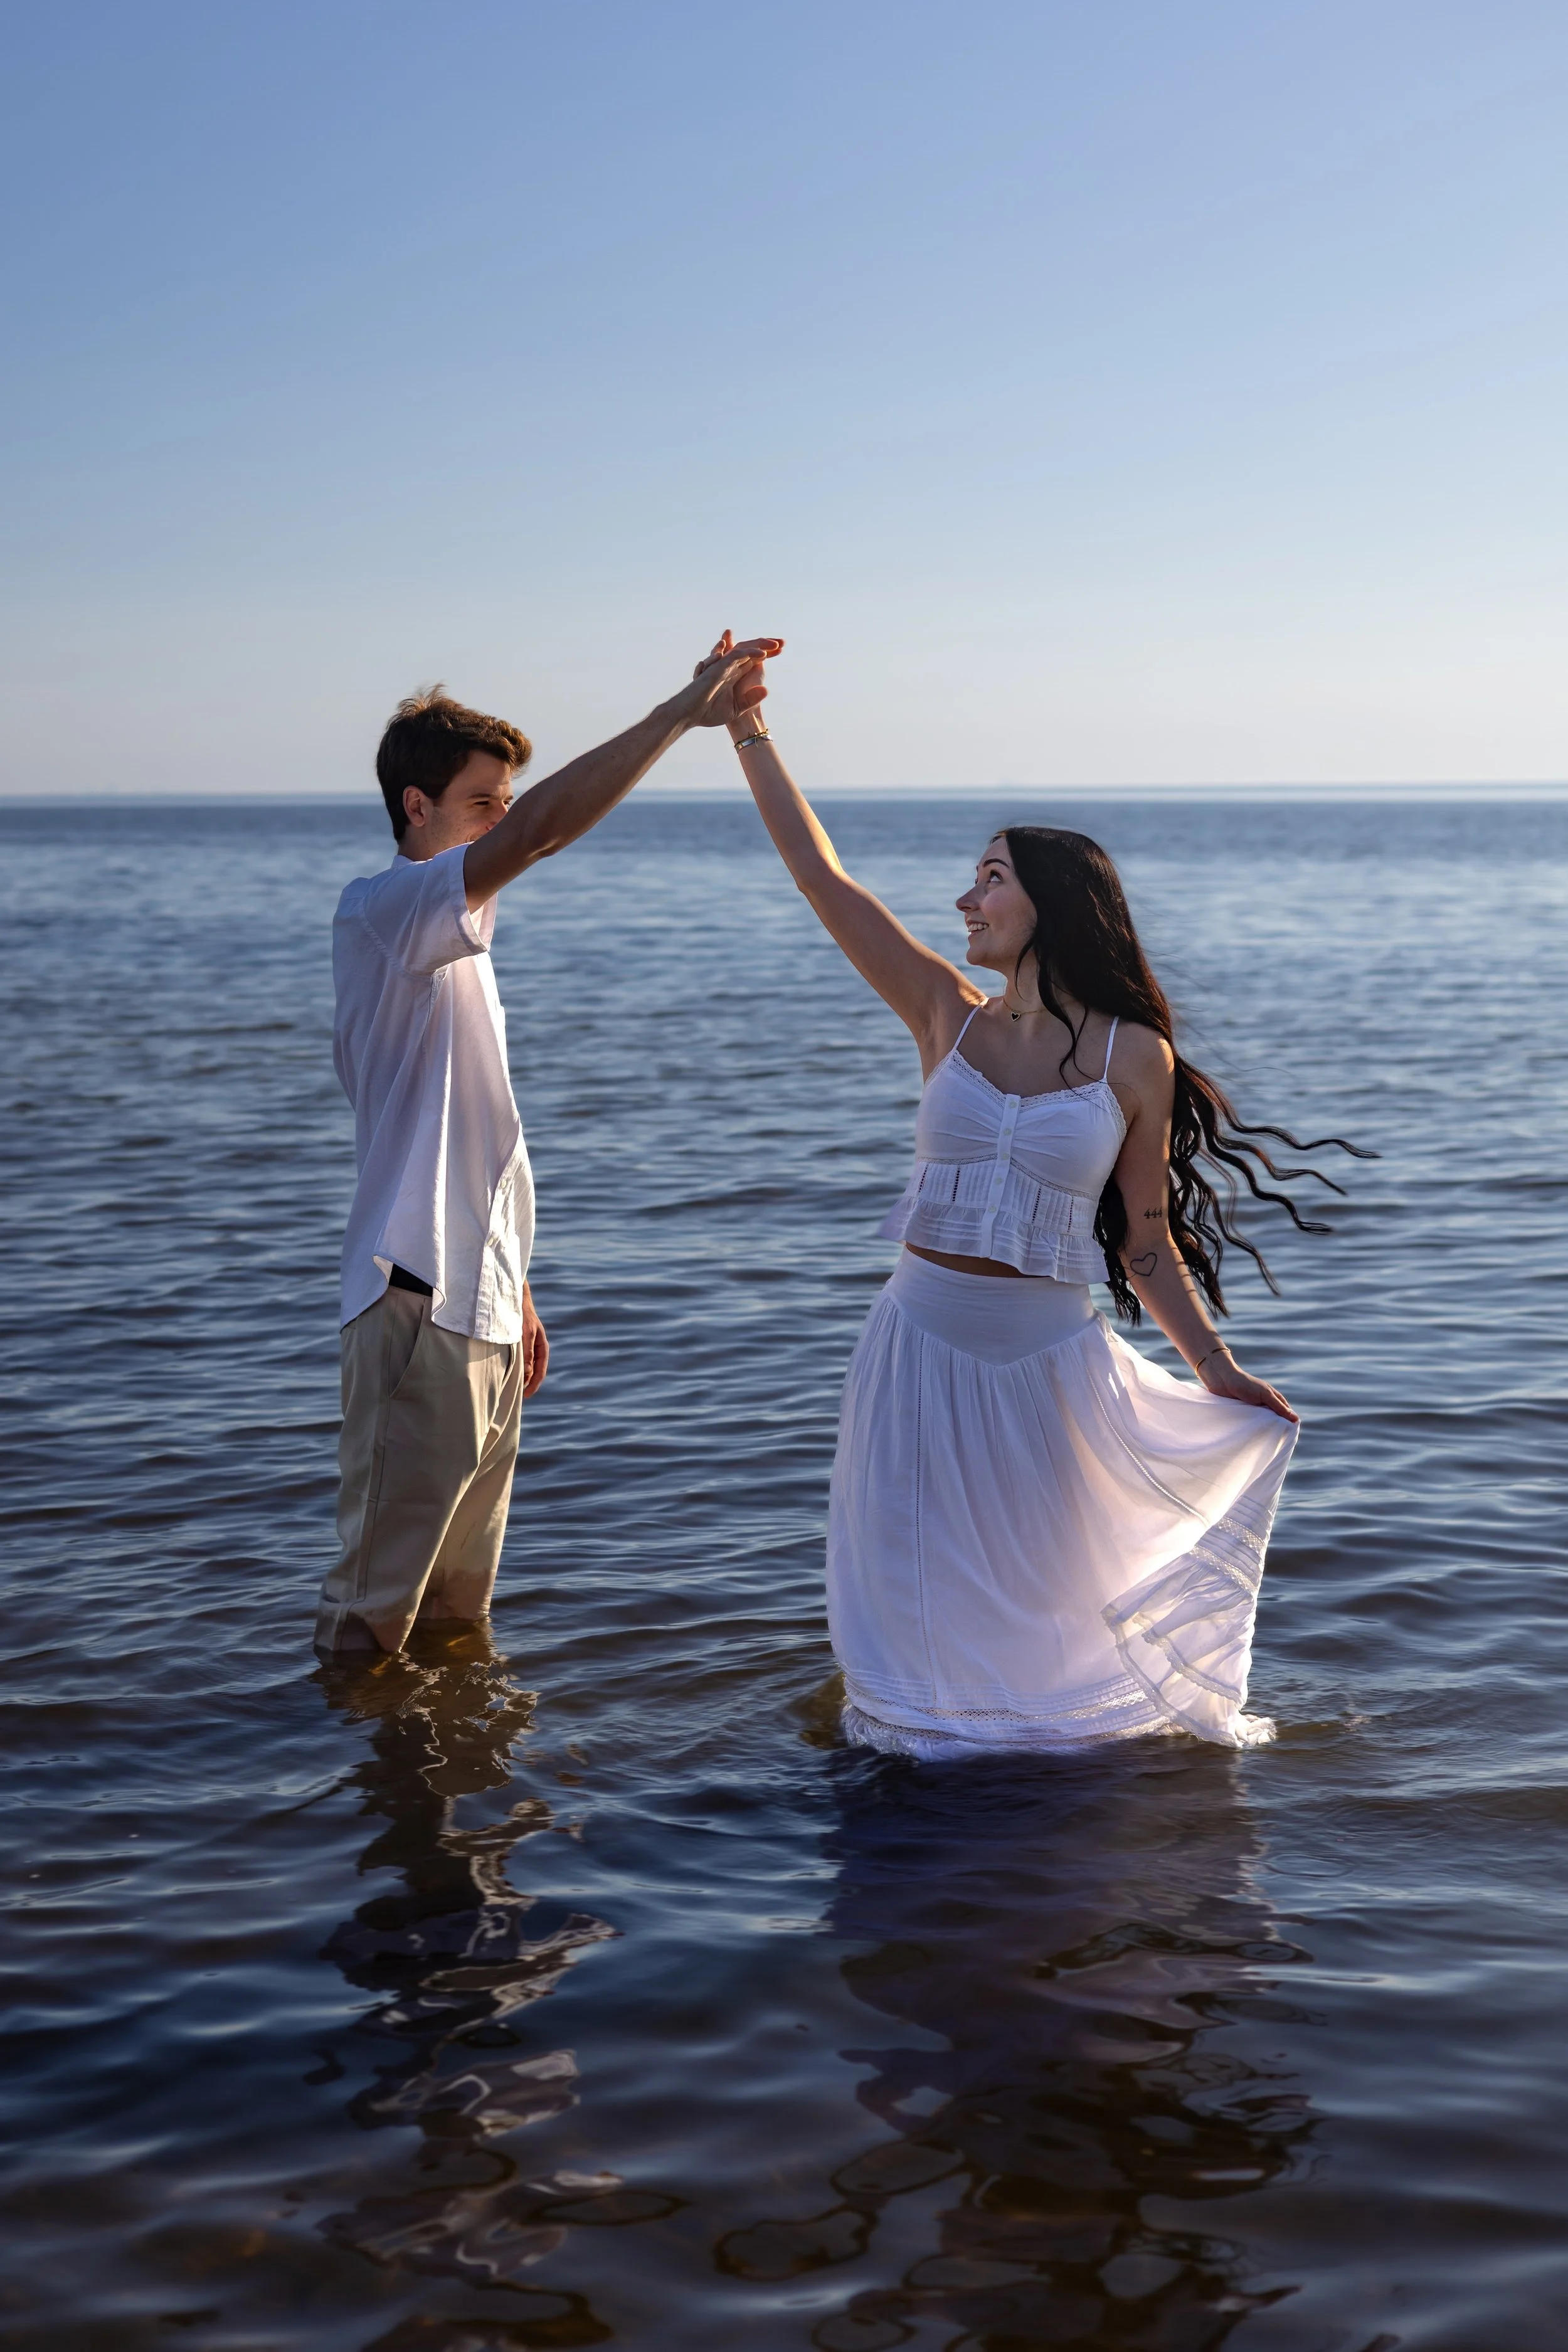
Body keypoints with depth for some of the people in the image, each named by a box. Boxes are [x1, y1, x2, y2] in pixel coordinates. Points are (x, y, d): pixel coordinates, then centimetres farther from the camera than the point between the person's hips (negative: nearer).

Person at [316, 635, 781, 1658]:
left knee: (461, 1604, 17)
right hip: (419, 1304, -10)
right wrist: (684, 712, -27)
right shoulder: (381, 911, -10)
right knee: (377, 1614, -5)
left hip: (480, 1307, 10)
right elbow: (542, 827, -27)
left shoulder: (452, 946, 19)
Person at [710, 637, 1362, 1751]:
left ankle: (1041, 1736, 36)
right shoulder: (950, 1019, 1)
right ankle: (915, 1733, 32)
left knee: (1035, 1603, 13)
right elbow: (823, 877, -1)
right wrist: (748, 730, -2)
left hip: (1045, 1356, -2)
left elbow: (1145, 1240, 3)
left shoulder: (1135, 1058, -4)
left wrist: (1220, 1371, 0)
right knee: (914, 1601, 10)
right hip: (921, 1340, 2)